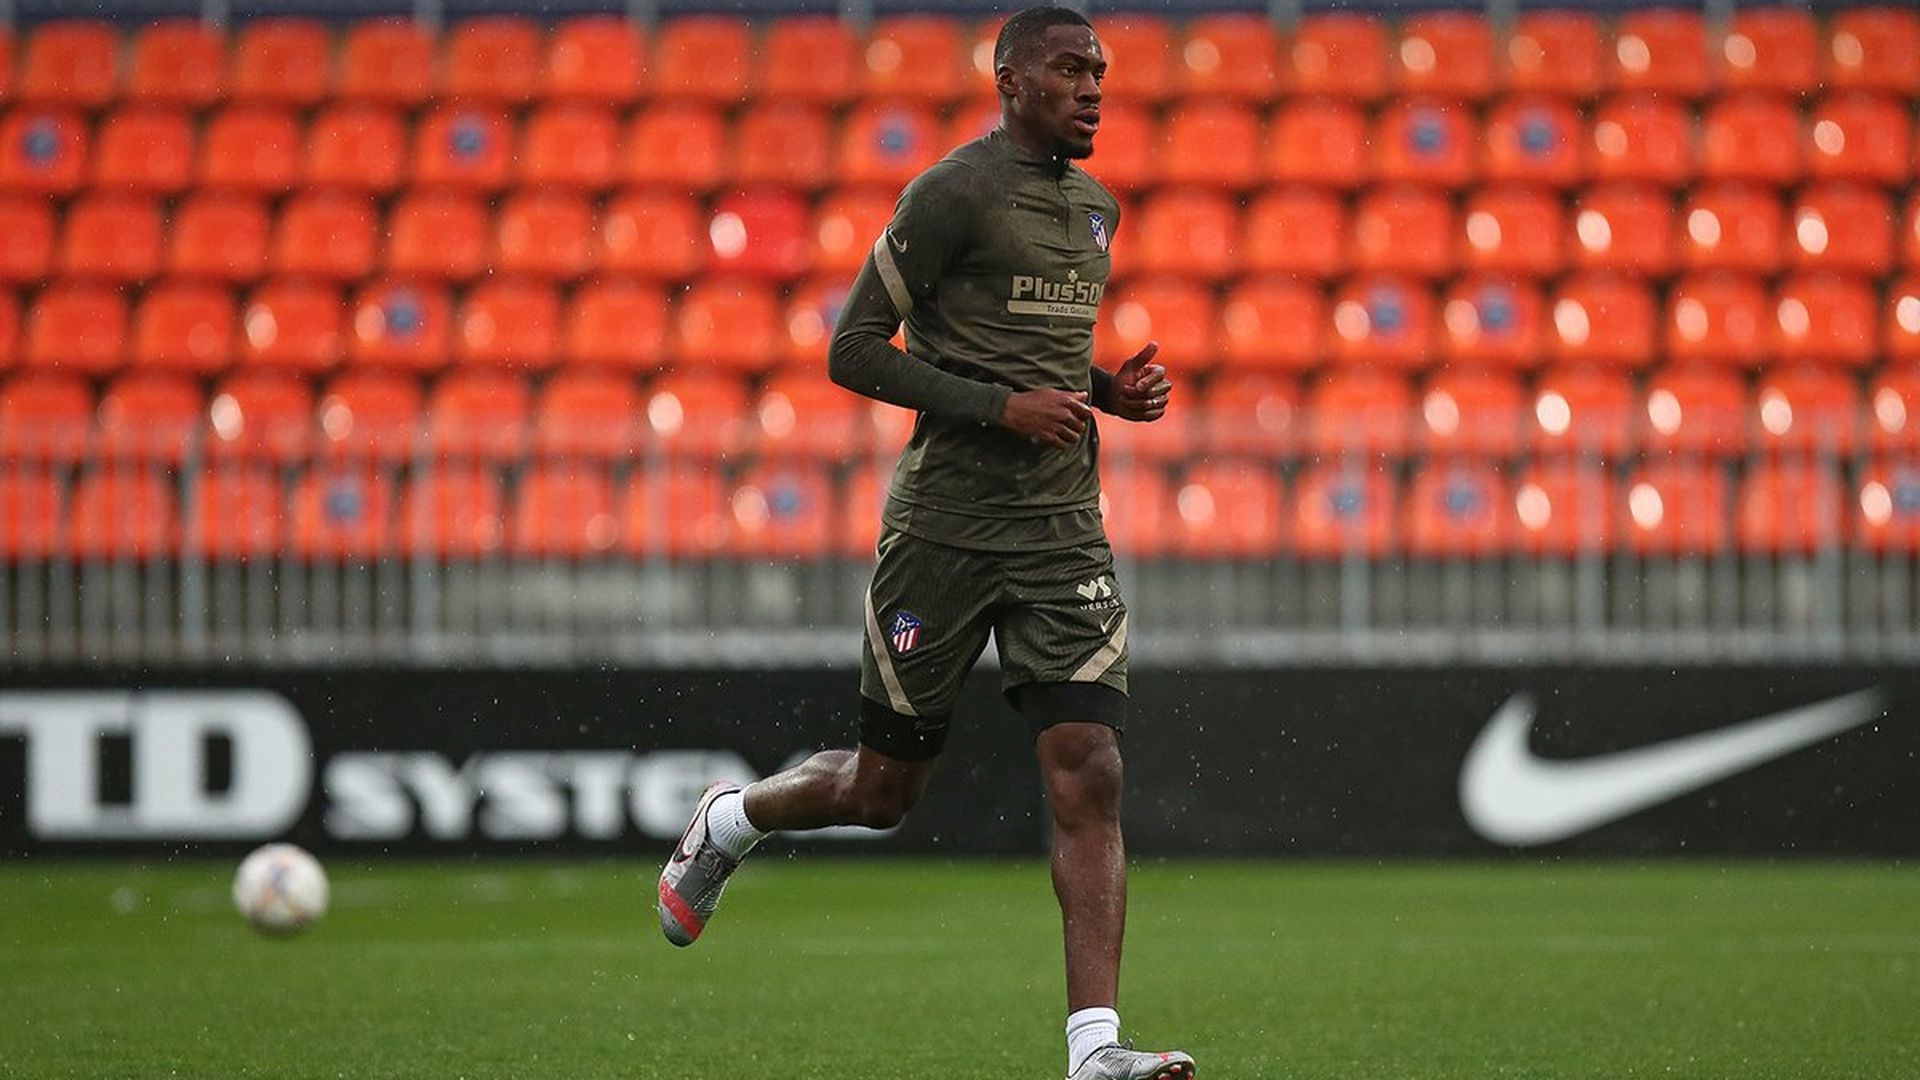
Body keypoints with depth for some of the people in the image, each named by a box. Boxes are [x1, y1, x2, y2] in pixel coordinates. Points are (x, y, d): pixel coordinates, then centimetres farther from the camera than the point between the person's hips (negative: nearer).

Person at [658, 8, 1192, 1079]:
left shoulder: (1097, 207, 14)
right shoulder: (954, 194, -10)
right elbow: (853, 351, -11)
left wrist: (1111, 389, 8)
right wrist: (1002, 406, -19)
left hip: (1065, 538, 5)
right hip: (945, 531, -5)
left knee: (1090, 778, -11)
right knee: (883, 790, 6)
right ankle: (729, 820, 39)